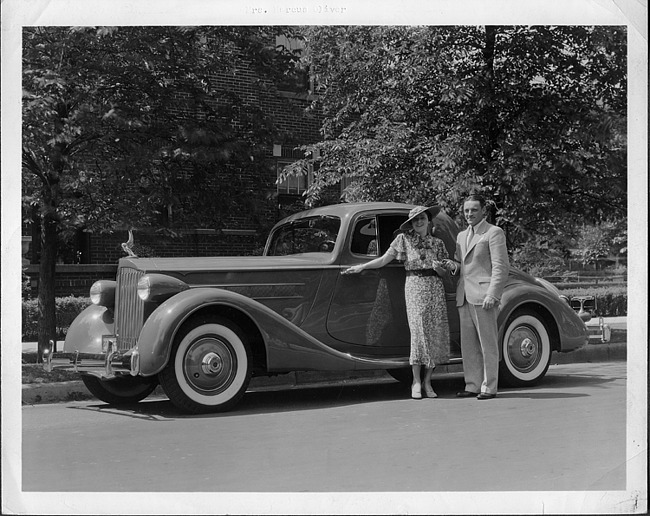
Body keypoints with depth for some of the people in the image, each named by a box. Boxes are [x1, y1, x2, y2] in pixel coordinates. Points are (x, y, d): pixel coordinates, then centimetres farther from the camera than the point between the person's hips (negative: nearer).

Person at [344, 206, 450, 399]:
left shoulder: (437, 243, 13)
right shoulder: (404, 239, 7)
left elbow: (444, 273, 15)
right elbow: (384, 260, 7)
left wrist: (438, 267, -6)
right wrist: (361, 267, 0)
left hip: (435, 288, 3)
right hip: (414, 287, -3)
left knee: (436, 334, -3)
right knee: (419, 331, -12)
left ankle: (427, 382, 5)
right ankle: (416, 382, -7)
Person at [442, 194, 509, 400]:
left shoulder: (494, 233, -2)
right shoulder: (461, 236, 21)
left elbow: (500, 267, -9)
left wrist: (492, 295, -18)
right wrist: (453, 265, 5)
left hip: (483, 295, -7)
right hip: (464, 297, 7)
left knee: (488, 343, -3)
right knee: (468, 345, 7)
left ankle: (489, 387, 0)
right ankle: (472, 385, 12)